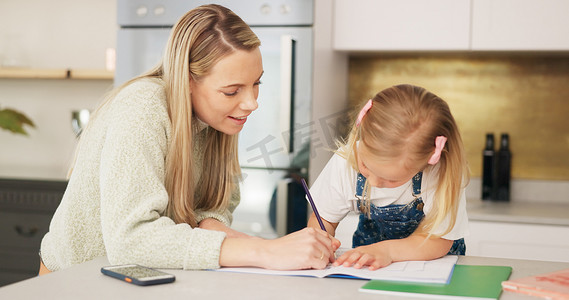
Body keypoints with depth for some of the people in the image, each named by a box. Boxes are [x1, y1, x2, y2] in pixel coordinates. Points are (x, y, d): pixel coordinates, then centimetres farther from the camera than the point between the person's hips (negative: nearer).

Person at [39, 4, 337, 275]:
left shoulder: (219, 114, -5)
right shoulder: (142, 110, -25)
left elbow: (220, 201, 1)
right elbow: (128, 237, -36)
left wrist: (210, 224, -23)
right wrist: (262, 251, -40)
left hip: (146, 279, 6)